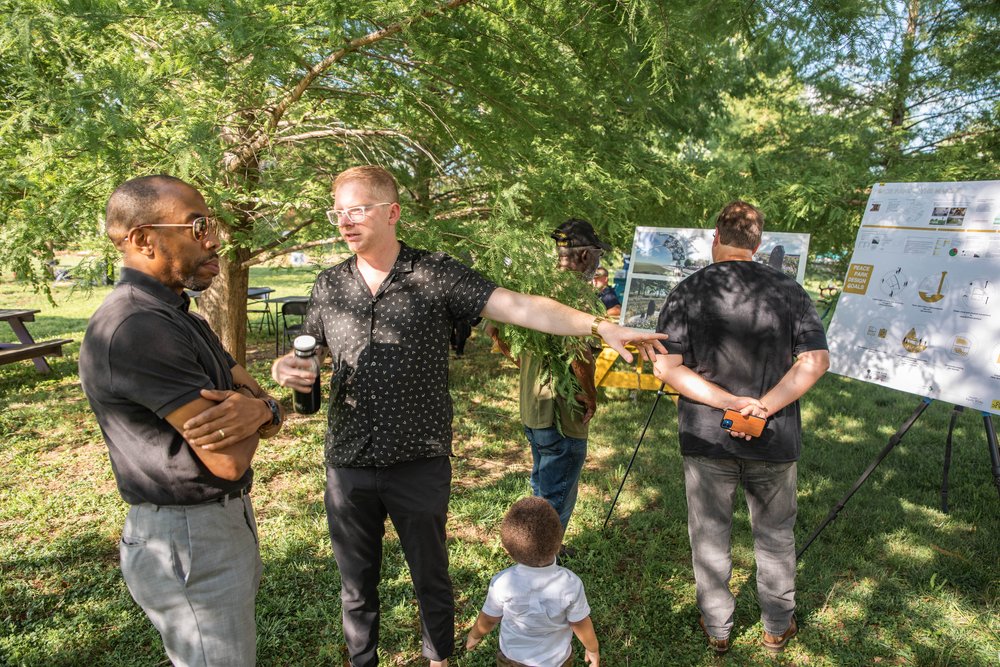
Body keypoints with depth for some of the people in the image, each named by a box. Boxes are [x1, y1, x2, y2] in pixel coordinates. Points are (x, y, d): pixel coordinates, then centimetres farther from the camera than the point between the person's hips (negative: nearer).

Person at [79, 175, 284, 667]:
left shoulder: (181, 320, 8)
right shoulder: (135, 327, -24)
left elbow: (269, 406, 4)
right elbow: (229, 459, -27)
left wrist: (258, 410, -20)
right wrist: (251, 407, -6)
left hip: (225, 520, 9)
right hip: (188, 546, -9)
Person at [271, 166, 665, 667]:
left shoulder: (436, 275, -9)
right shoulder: (329, 286, 4)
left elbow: (517, 306, -18)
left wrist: (597, 325, -28)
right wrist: (283, 368, -10)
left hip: (419, 463, -2)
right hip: (348, 464, 3)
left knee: (431, 577, 18)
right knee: (356, 582, 20)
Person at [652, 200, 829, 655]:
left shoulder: (687, 292, -9)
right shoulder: (788, 290, -4)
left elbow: (666, 366, -15)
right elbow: (817, 360, -9)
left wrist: (729, 402, -15)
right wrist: (765, 406, -14)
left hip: (706, 438, -1)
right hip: (774, 440, 2)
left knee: (709, 536, 16)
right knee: (775, 536, 22)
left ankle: (717, 629, 33)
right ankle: (777, 627, 39)